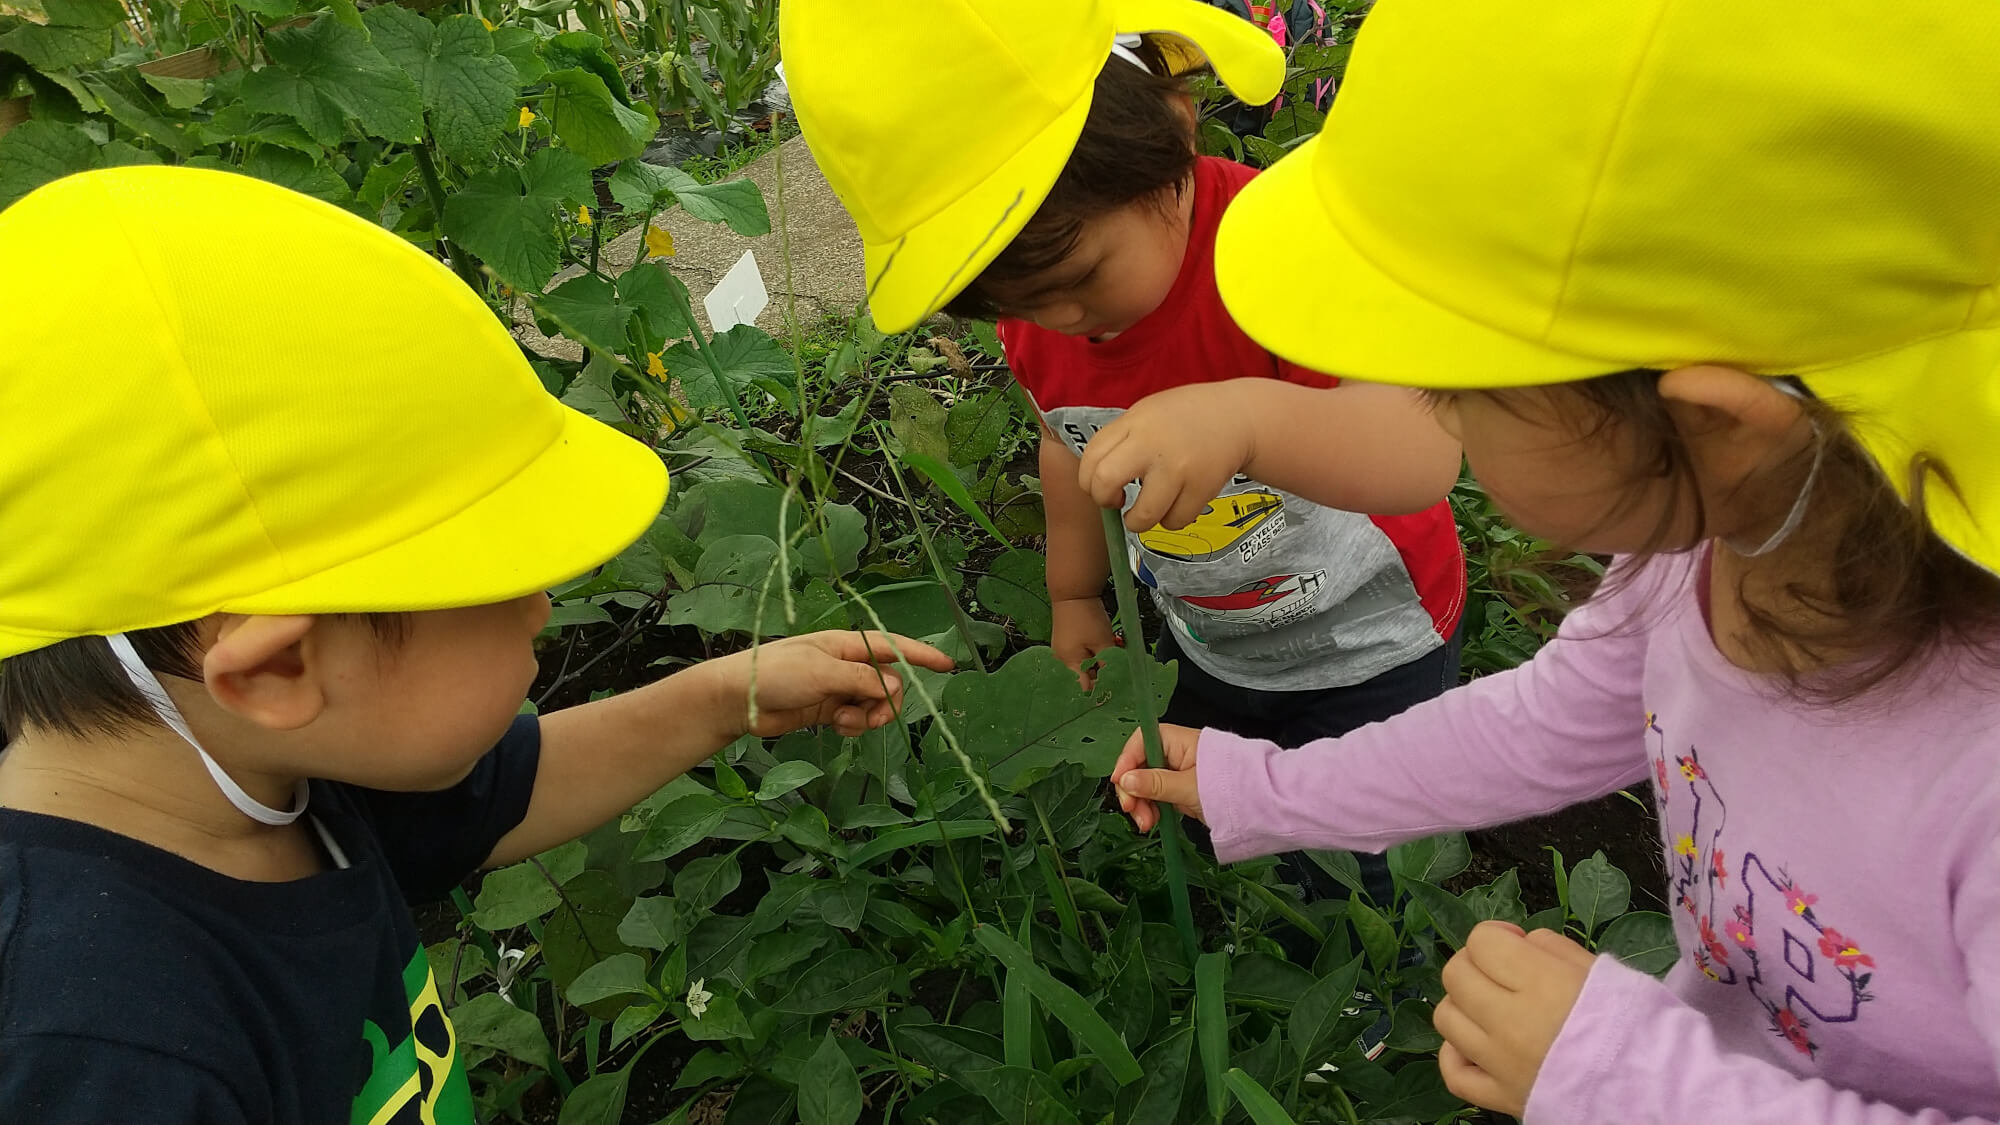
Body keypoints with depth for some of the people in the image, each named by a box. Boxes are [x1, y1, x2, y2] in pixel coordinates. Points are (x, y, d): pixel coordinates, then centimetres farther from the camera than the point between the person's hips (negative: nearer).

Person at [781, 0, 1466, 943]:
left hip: (1369, 649, -6)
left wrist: (1249, 416, -69)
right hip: (1208, 652, 6)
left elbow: (1426, 449, -51)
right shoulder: (1036, 307, -15)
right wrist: (1074, 593, 17)